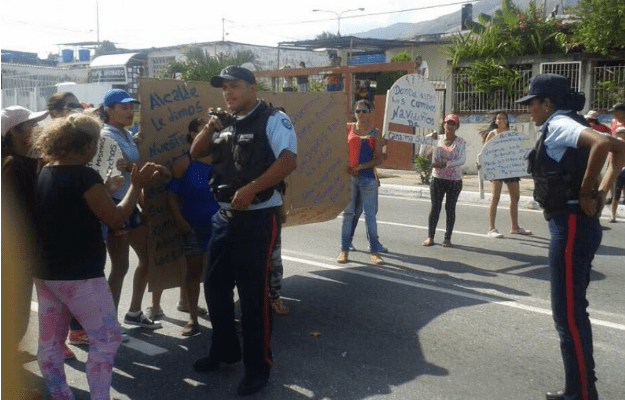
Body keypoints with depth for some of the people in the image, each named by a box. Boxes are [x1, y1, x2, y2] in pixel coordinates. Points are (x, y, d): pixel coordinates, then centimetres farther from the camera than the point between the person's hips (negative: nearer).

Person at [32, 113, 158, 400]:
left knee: (50, 343, 13)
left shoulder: (44, 174, 7)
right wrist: (136, 185, -3)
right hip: (78, 275, -8)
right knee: (107, 337, 3)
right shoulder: (84, 176, -17)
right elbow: (116, 218, -12)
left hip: (45, 271, 8)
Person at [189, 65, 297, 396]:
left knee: (253, 293, -1)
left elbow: (288, 161, -21)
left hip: (258, 217, -7)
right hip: (224, 216, 8)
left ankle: (258, 367, 14)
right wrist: (209, 129, 0)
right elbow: (195, 153, 18)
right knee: (215, 285, 14)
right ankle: (224, 350, 33)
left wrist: (249, 189, -24)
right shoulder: (225, 124, 13)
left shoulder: (273, 119, -8)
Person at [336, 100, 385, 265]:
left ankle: (374, 251, 9)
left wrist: (359, 166, -12)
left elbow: (378, 159, -2)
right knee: (348, 213, 5)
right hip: (349, 176, 1)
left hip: (367, 177, -1)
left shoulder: (374, 133, 2)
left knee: (370, 215, 2)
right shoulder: (348, 129, 7)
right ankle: (344, 249, 12)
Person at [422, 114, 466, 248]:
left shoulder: (460, 142, 0)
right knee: (435, 207, 0)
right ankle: (430, 236, 8)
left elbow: (462, 159, -13)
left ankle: (447, 238, 12)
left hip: (454, 180, -1)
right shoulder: (437, 139, 6)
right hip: (438, 178, 1)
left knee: (450, 208, 4)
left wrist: (445, 164, -24)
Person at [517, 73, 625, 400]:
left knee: (568, 314, -2)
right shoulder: (566, 126, 15)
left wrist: (584, 194, -21)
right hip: (574, 225, 10)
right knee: (571, 311, 17)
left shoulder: (558, 125, -12)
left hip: (571, 226, -10)